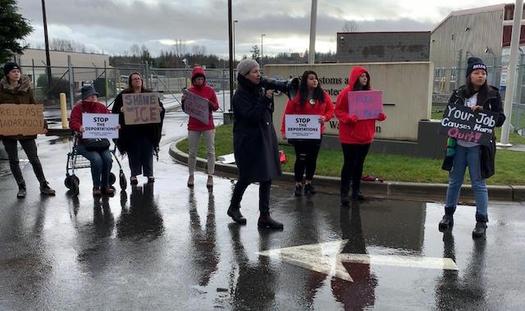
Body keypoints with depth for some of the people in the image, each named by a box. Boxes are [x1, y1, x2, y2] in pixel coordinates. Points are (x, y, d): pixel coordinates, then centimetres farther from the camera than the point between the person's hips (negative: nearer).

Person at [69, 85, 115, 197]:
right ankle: (96, 187, -8)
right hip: (84, 142, -3)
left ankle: (105, 186, -3)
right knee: (96, 159, -27)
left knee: (108, 158, -22)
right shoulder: (78, 108, 2)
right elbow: (72, 122, -11)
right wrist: (79, 127, -34)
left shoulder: (101, 107, 11)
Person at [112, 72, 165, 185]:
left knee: (148, 152, 3)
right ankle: (134, 174, 11)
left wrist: (160, 109, -10)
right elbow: (115, 110, 2)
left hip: (147, 129, 1)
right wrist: (121, 110, -19)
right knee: (134, 153, 1)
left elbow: (160, 106, 12)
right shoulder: (123, 95, 5)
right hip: (131, 130, -1)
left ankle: (149, 174, 11)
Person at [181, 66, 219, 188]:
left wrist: (209, 103, -17)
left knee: (211, 151, -1)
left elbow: (216, 107, 1)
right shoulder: (189, 91, 4)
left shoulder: (210, 90, 1)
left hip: (208, 125, -1)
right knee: (192, 152, 6)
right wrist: (184, 101, -12)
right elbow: (185, 109, 7)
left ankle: (210, 176, 5)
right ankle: (191, 176, 17)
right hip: (193, 126, 1)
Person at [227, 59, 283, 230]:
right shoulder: (240, 95, -12)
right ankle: (234, 207, 30)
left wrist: (270, 96, -2)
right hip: (249, 140, -7)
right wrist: (266, 98, -22)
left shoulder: (259, 89, 9)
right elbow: (251, 116, -21)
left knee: (267, 177, 5)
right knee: (246, 177, 5)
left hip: (265, 138, 7)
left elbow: (269, 111, 14)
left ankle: (264, 216, 11)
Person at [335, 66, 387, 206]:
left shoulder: (369, 93, 9)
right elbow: (338, 111, -11)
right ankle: (344, 193, 4)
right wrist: (349, 117, -27)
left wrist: (380, 115, -4)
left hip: (365, 135, 6)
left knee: (359, 164, 14)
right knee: (349, 164, -2)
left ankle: (356, 191, 25)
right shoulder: (346, 92, -9)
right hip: (350, 136, -6)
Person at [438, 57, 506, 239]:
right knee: (454, 181, 12)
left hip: (478, 147, -2)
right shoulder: (458, 94, 3)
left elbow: (500, 119, -3)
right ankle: (448, 214, 27)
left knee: (478, 184, 3)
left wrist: (483, 112, -18)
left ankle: (481, 221, 13)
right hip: (458, 145, 2)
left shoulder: (492, 95, -1)